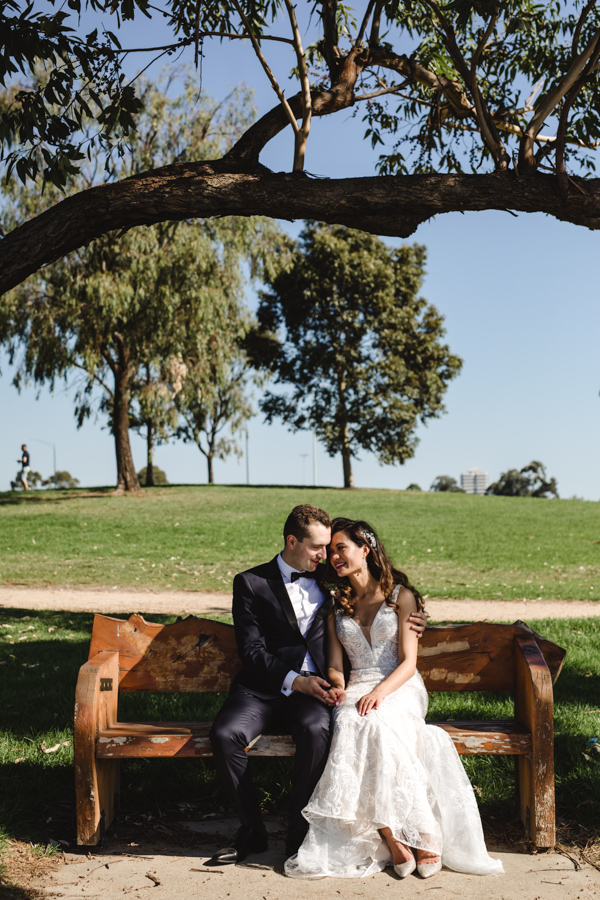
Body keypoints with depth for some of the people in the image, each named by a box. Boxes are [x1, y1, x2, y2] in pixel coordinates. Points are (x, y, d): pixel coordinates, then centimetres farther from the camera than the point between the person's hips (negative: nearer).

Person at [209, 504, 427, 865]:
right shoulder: (251, 583, 3)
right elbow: (252, 652, -4)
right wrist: (294, 681, -18)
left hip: (313, 687, 1)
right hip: (264, 686, -1)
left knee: (316, 732, -32)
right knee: (225, 734, -28)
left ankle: (299, 832, -14)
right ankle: (252, 830, -7)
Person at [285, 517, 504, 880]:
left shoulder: (401, 596, 4)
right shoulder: (337, 606, 16)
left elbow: (408, 663, -4)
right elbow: (335, 665, 13)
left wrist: (379, 692, -21)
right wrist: (339, 686, -10)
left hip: (401, 688, -3)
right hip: (358, 691, 3)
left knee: (376, 725, -36)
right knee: (348, 725, -33)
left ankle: (423, 835, -29)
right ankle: (392, 839, -31)